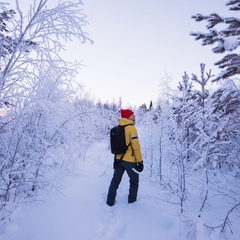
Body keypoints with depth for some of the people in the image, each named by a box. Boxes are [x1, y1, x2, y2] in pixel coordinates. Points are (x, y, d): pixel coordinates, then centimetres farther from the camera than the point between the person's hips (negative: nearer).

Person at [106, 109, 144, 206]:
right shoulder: (131, 128, -15)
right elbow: (136, 146, -17)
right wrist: (140, 161, -12)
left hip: (118, 159, 6)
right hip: (130, 160, -6)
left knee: (115, 180, 14)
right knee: (134, 180, 15)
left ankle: (110, 201, 20)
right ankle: (132, 200, 25)